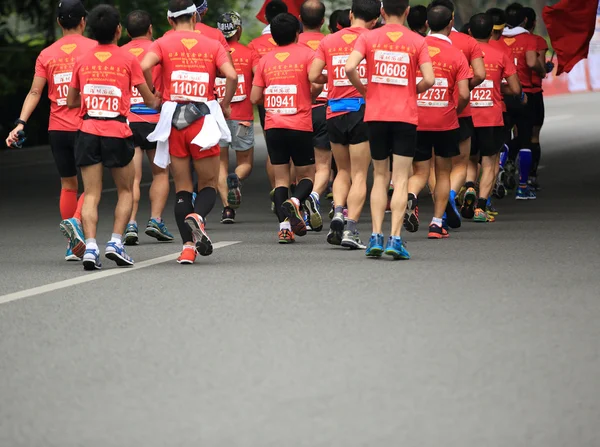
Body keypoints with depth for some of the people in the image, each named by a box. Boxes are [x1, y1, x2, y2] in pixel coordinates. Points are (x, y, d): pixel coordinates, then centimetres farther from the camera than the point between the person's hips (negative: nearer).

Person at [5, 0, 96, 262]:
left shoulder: (46, 55, 5)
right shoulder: (94, 48, -2)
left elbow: (35, 92, -1)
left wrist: (21, 123, -3)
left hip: (57, 128, 3)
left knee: (68, 185, 13)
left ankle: (73, 247, 15)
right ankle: (76, 221, -24)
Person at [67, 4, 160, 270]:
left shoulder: (82, 61, 6)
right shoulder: (128, 59, -2)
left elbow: (71, 102, 15)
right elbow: (149, 99, 4)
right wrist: (157, 102, 27)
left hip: (88, 132, 2)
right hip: (117, 132, -2)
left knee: (91, 194, 2)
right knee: (126, 191, 14)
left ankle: (90, 247, -14)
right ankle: (116, 242, 0)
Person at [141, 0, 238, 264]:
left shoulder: (163, 44, 5)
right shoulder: (213, 46, 6)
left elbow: (145, 66, -14)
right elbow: (231, 75, -8)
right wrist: (225, 105, 6)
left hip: (173, 121, 1)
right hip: (204, 120, -1)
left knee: (182, 188, 9)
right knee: (209, 184, 10)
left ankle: (188, 246, 0)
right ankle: (198, 216, -22)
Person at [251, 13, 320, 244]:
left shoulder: (265, 60, 8)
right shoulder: (306, 54, -1)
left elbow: (255, 97, 6)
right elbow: (316, 84, -16)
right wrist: (310, 96, 5)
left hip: (273, 126, 3)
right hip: (300, 126, -3)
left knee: (281, 178, 8)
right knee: (307, 175, 10)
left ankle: (284, 225, -7)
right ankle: (295, 201, -21)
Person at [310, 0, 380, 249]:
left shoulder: (328, 41, 6)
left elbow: (313, 75, 1)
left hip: (335, 113, 3)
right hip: (363, 111, -3)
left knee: (343, 171, 19)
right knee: (359, 174, 1)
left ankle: (338, 212, -4)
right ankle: (350, 229, -8)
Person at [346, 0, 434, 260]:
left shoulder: (368, 38, 1)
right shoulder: (417, 41, -1)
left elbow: (350, 68, -13)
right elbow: (429, 79, -9)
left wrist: (364, 91, 4)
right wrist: (413, 91, 11)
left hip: (376, 115, 2)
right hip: (405, 117, -2)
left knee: (380, 178, 13)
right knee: (400, 180, 1)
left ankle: (376, 237, 5)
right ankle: (395, 239, -9)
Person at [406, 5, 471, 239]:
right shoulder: (457, 55, -5)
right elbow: (464, 94, -11)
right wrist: (456, 112, 9)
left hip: (416, 121, 1)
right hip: (445, 122, -1)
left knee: (419, 172, 11)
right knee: (443, 173, 14)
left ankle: (410, 197, -20)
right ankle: (437, 223, 10)